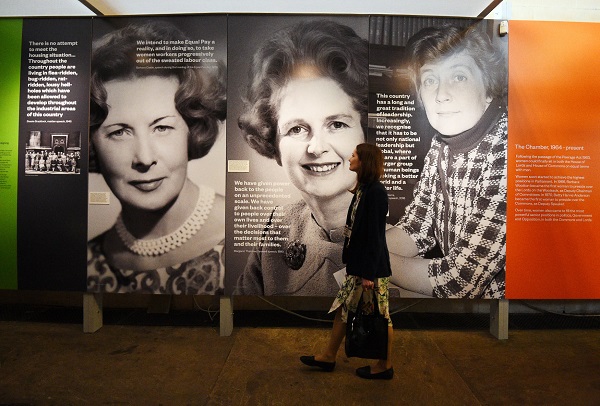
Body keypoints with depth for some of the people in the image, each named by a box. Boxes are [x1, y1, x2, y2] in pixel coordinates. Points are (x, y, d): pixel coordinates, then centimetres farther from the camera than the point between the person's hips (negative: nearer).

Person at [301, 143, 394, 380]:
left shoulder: (376, 192, -18)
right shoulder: (362, 189, 9)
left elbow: (375, 234, -20)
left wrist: (369, 273, -18)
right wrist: (354, 264, 18)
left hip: (371, 267, -9)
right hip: (357, 264, 9)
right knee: (343, 309, 16)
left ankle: (385, 366, 24)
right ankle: (328, 357, 28)